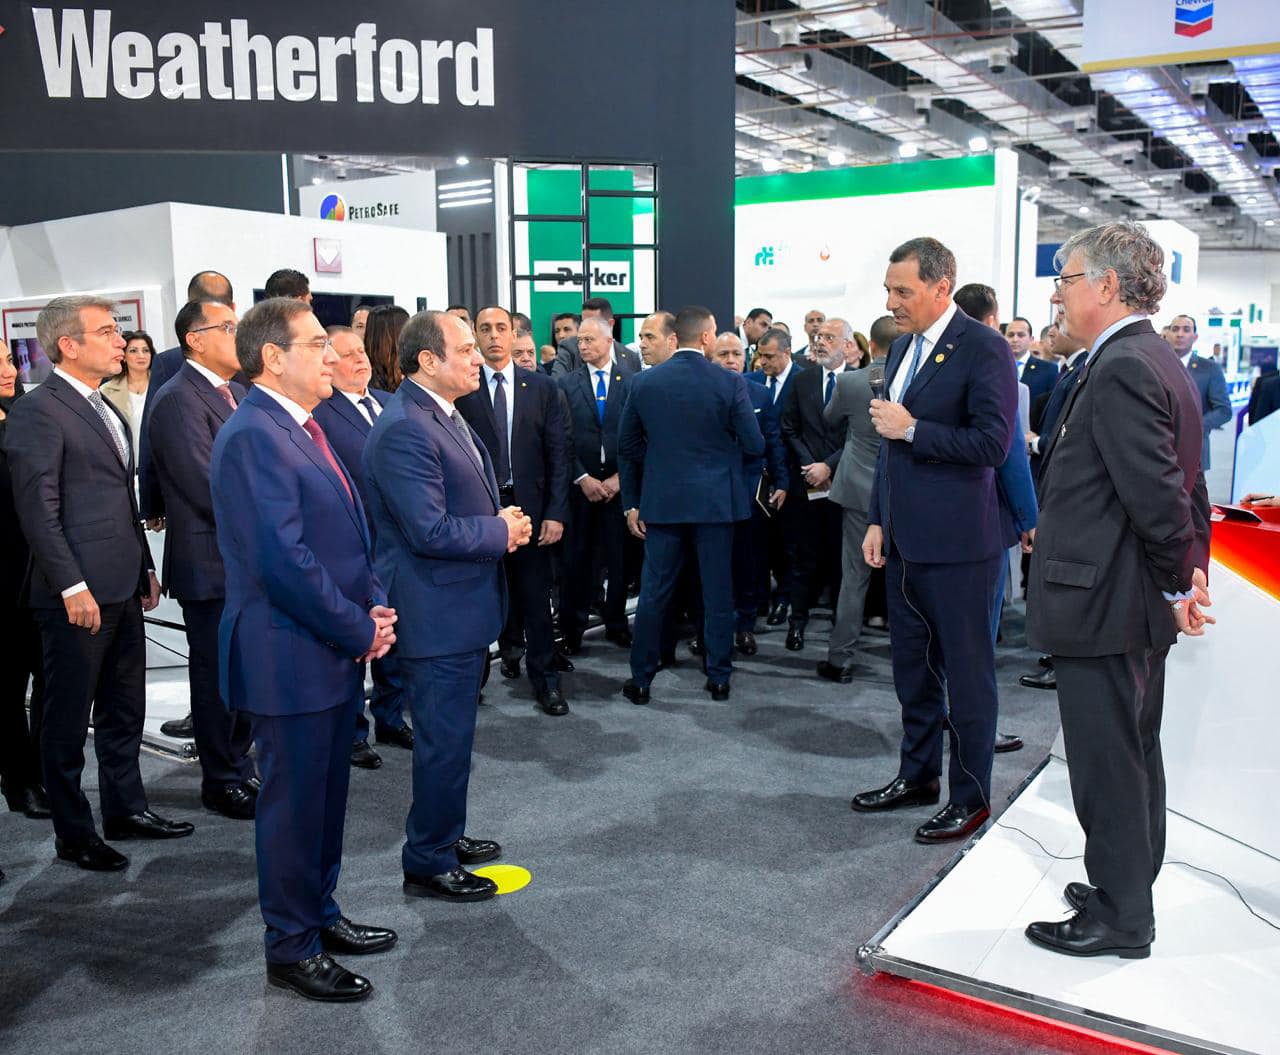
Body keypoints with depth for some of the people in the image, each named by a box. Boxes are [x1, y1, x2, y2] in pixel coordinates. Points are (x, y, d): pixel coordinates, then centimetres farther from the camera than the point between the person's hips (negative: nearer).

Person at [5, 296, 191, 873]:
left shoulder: (105, 409, 15)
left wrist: (145, 568, 16)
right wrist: (73, 587, -19)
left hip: (122, 590, 9)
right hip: (77, 597, -8)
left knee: (124, 712, 18)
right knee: (68, 722, 6)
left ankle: (125, 809, 32)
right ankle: (73, 832, 19)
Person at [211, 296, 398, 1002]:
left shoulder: (301, 427, 12)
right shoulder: (253, 436, -19)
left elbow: (347, 533, 16)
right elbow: (282, 560, -25)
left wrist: (374, 605, 2)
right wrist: (359, 630, -16)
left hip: (334, 652, 9)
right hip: (289, 658, -9)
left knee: (325, 795, 20)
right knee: (293, 805, 5)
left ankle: (319, 915, 37)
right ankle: (291, 950, 23)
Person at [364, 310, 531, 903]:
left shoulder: (445, 416, 10)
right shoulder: (404, 430, -22)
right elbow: (429, 531, -27)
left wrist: (504, 524, 3)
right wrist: (502, 532, -14)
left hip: (462, 608, 10)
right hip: (438, 614, -10)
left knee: (451, 734, 22)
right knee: (444, 740, 2)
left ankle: (444, 835, 39)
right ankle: (428, 864, 18)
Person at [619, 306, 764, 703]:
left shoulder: (643, 382, 0)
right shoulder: (730, 382, -8)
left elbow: (627, 446, 5)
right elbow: (754, 446, -5)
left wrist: (632, 501, 12)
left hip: (662, 500, 2)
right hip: (715, 499, -2)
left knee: (654, 592, 8)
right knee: (717, 592, 9)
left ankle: (641, 679, 15)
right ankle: (719, 677, 18)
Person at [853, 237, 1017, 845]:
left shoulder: (982, 348, -13)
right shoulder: (903, 347, 13)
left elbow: (993, 443, -20)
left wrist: (912, 429, -18)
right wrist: (878, 520, 14)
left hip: (957, 544, -8)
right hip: (905, 542, 8)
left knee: (967, 673, 5)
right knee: (912, 667, 18)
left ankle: (971, 795, 19)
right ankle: (918, 775, 34)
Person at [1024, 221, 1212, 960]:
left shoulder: (1120, 370, -20)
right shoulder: (1161, 363, 12)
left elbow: (1158, 494, -24)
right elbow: (1184, 486, 14)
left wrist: (1178, 587, -13)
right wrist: (1192, 576, 12)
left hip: (1101, 603, -10)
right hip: (1137, 606, 11)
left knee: (1107, 765, 3)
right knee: (1134, 756, 20)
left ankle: (1119, 919, 17)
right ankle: (1128, 890, 36)